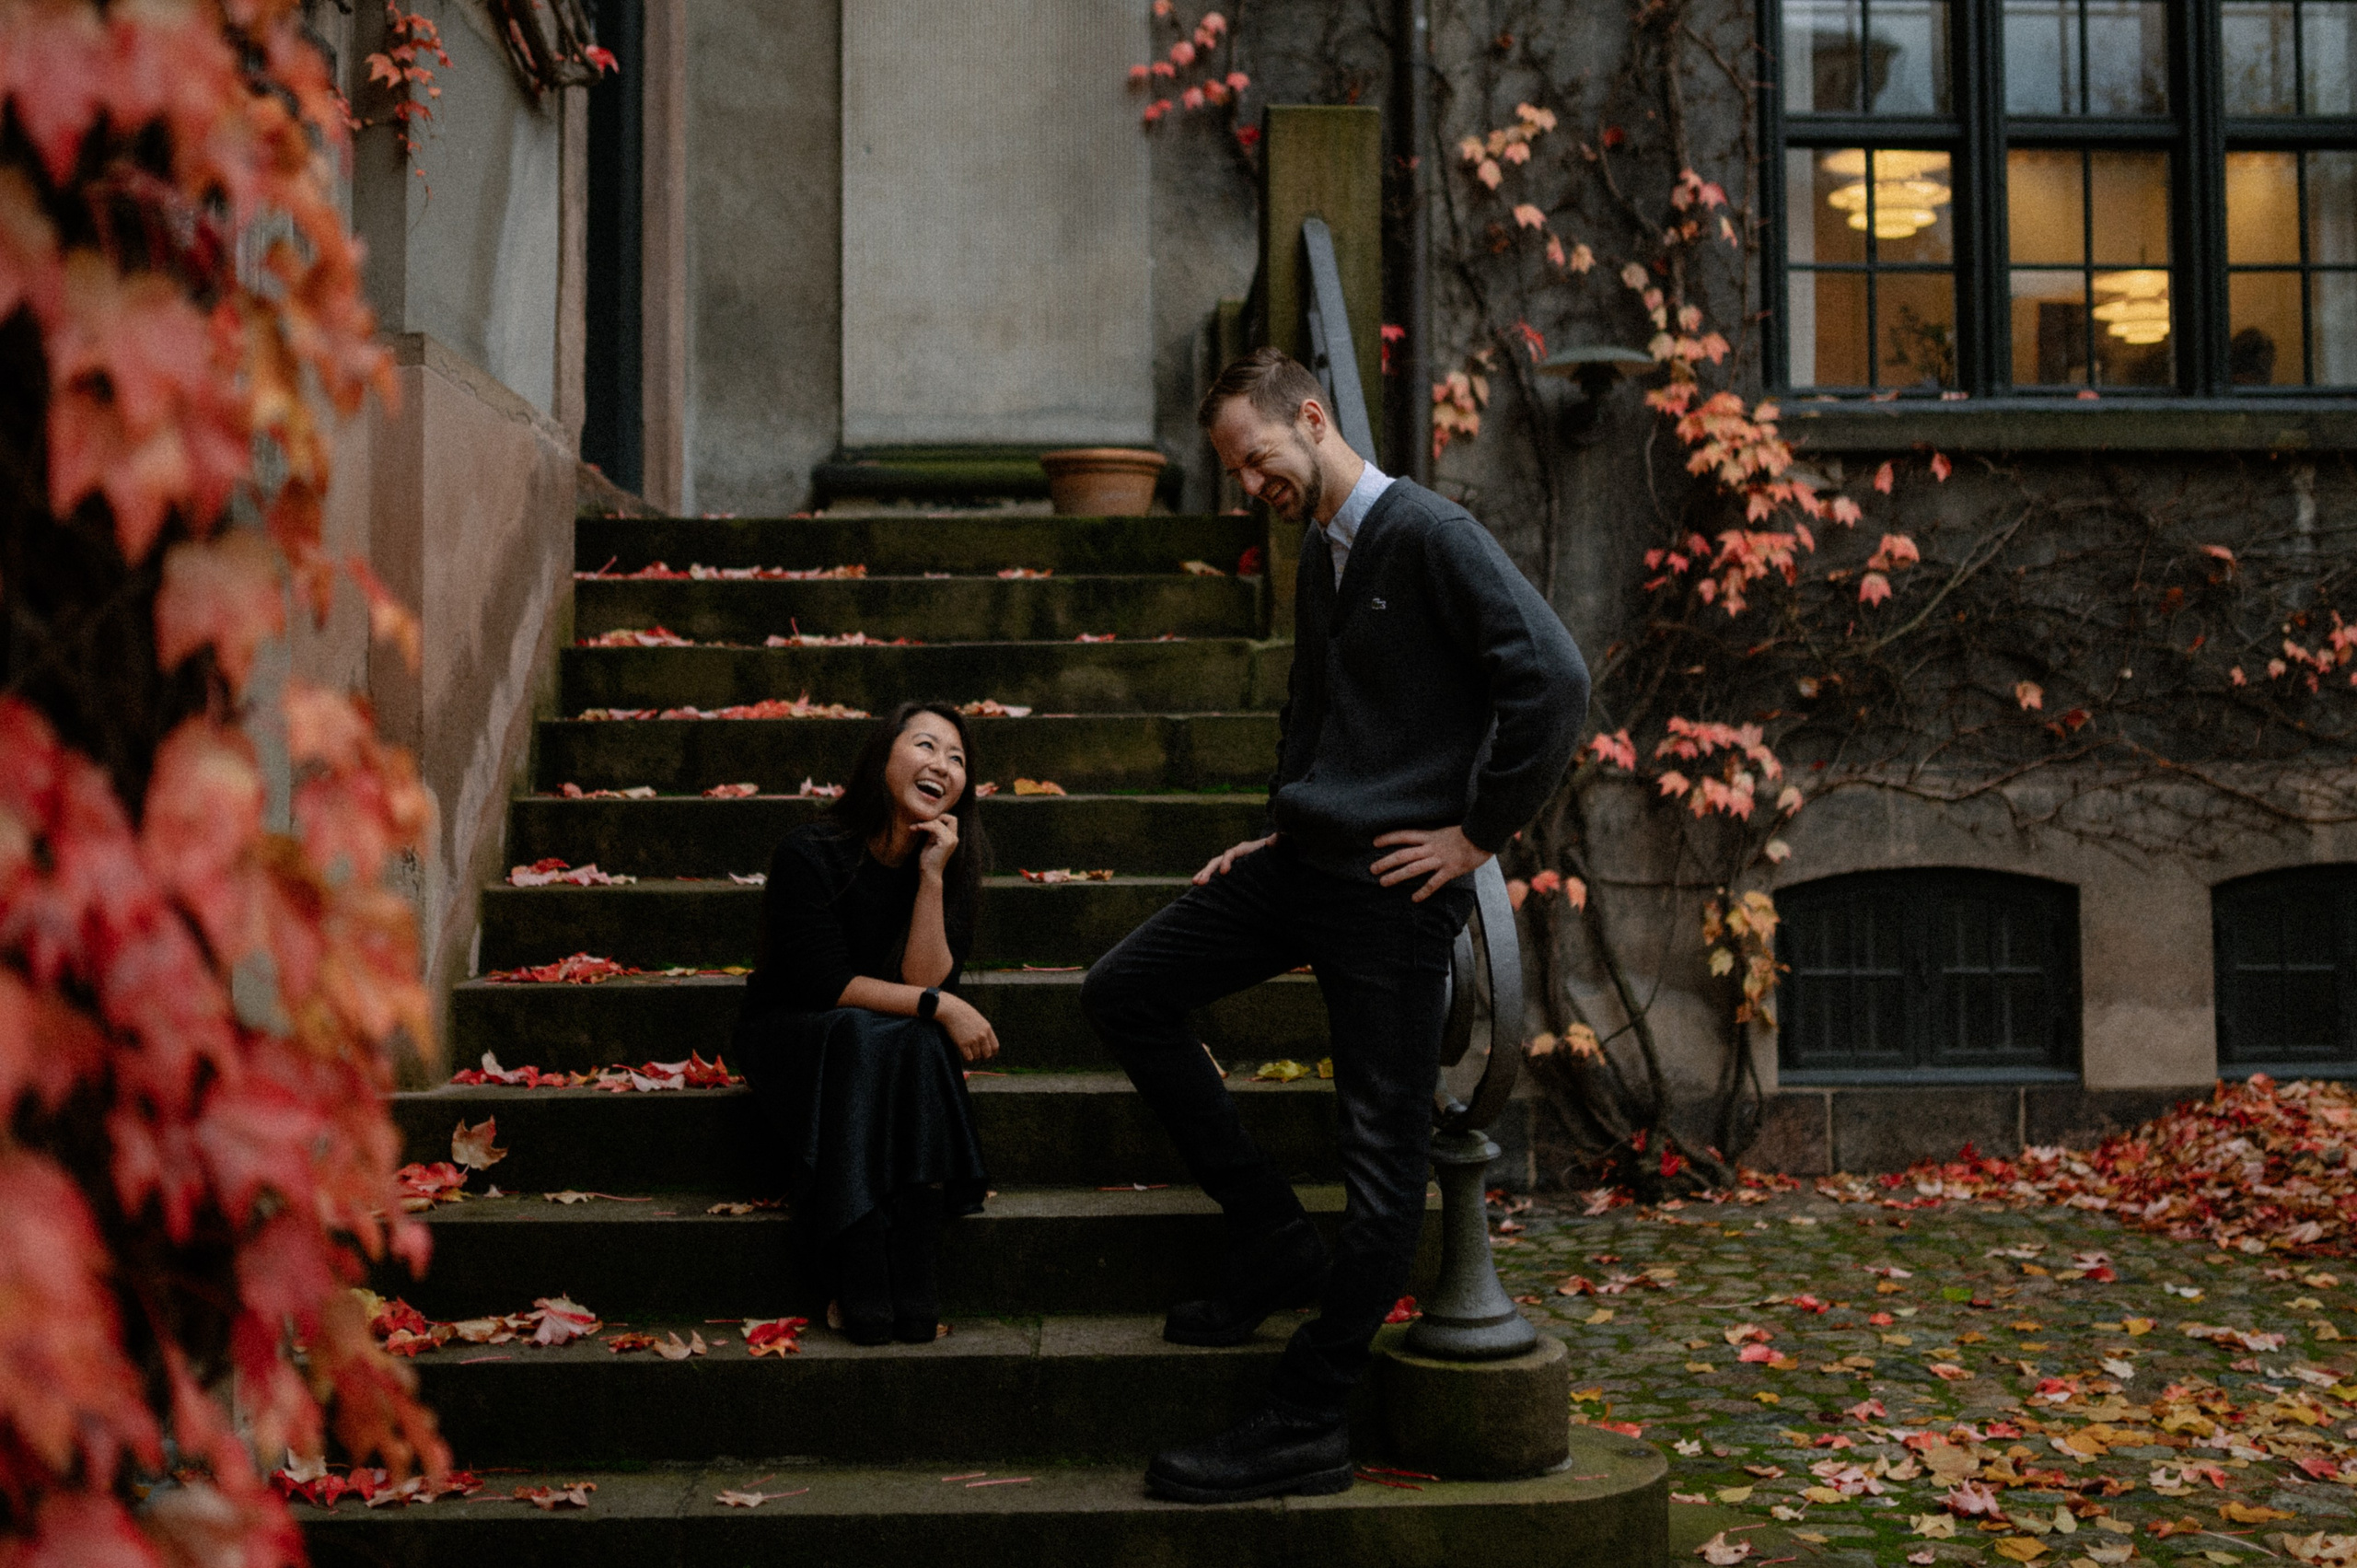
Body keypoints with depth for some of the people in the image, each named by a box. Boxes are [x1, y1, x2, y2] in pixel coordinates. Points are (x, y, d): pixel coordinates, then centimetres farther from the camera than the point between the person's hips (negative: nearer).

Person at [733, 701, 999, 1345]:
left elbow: (924, 981, -16)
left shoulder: (950, 866, -4)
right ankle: (861, 1289, -38)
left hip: (903, 1044, 3)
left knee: (921, 1044, -33)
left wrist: (933, 876, -23)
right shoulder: (810, 854, -16)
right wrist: (939, 1006, -26)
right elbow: (826, 984, -20)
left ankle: (915, 1284, -34)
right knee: (861, 1039, -37)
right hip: (791, 1034, -3)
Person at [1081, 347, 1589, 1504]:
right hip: (1305, 862, 9)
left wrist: (1478, 833, -16)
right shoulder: (1319, 556, 17)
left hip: (1392, 881, -9)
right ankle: (1273, 1242, 11)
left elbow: (1553, 677, -21)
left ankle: (1306, 1428, 5)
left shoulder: (1429, 534, -11)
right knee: (1123, 992, 5)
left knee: (1384, 1154, -3)